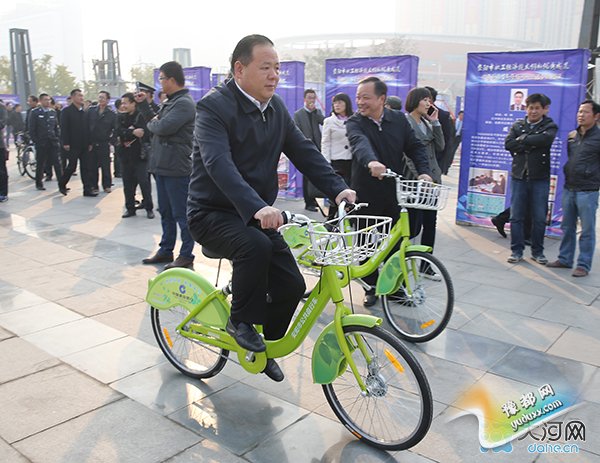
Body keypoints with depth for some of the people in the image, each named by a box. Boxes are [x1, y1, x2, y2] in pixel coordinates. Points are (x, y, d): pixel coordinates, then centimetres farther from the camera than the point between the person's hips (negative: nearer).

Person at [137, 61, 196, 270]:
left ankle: (186, 256, 6)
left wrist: (152, 123, -3)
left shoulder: (184, 103, -15)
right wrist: (143, 104, 15)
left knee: (181, 214, -2)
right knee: (165, 212, 17)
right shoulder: (170, 102, 16)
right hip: (163, 166, 10)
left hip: (176, 168, -10)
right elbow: (154, 122, 21)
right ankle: (166, 250, 28)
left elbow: (163, 127, -23)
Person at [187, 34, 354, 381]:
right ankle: (241, 321, -10)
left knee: (292, 285, -4)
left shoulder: (276, 108, 6)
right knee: (255, 245, -36)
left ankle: (267, 346, 22)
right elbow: (219, 163, -33)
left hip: (257, 214, 7)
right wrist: (257, 207, -48)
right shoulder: (214, 107, -18)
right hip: (213, 213, -6)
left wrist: (338, 187, -13)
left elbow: (304, 151, 3)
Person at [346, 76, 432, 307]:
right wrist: (371, 161, -51)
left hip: (394, 193, 2)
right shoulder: (355, 123, -7)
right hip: (366, 195, -2)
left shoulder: (399, 119, 4)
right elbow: (360, 143, -30)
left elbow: (415, 147, 4)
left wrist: (424, 171, -15)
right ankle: (371, 288, 23)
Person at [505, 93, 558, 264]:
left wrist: (523, 139, -10)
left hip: (540, 178, -1)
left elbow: (546, 138, -18)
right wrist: (531, 145, -12)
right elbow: (508, 144, -6)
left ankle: (537, 251, 16)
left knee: (539, 218, 3)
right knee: (516, 216, 2)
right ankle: (517, 251, 11)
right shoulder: (517, 126, 11)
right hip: (519, 176, 1)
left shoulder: (550, 126, 5)